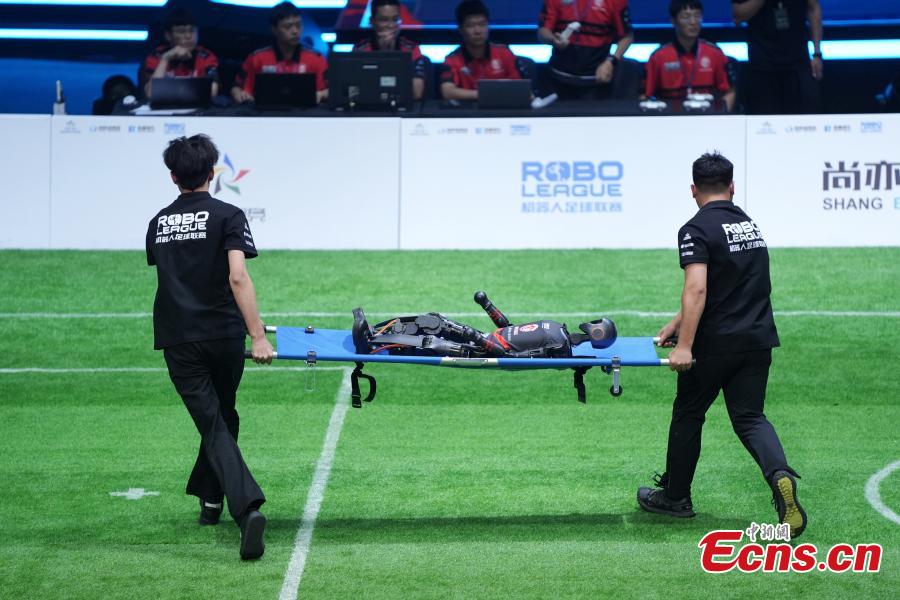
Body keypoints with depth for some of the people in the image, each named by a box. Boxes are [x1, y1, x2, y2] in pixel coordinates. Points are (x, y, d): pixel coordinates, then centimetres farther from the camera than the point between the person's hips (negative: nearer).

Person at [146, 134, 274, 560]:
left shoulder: (159, 223, 12)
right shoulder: (227, 216, -3)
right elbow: (237, 276, -17)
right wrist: (258, 336, -19)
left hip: (177, 341, 2)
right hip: (223, 335, -2)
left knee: (213, 426, -5)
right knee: (222, 417, 21)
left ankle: (247, 508, -24)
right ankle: (209, 497, 32)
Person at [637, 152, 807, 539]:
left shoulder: (697, 230, -11)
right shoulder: (750, 224, 15)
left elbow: (697, 290, -23)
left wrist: (684, 346, -26)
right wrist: (678, 323, 23)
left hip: (716, 343, -6)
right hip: (759, 337, 6)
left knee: (688, 414, 13)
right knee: (749, 417, 7)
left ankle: (674, 496, 26)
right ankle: (780, 475, -22)